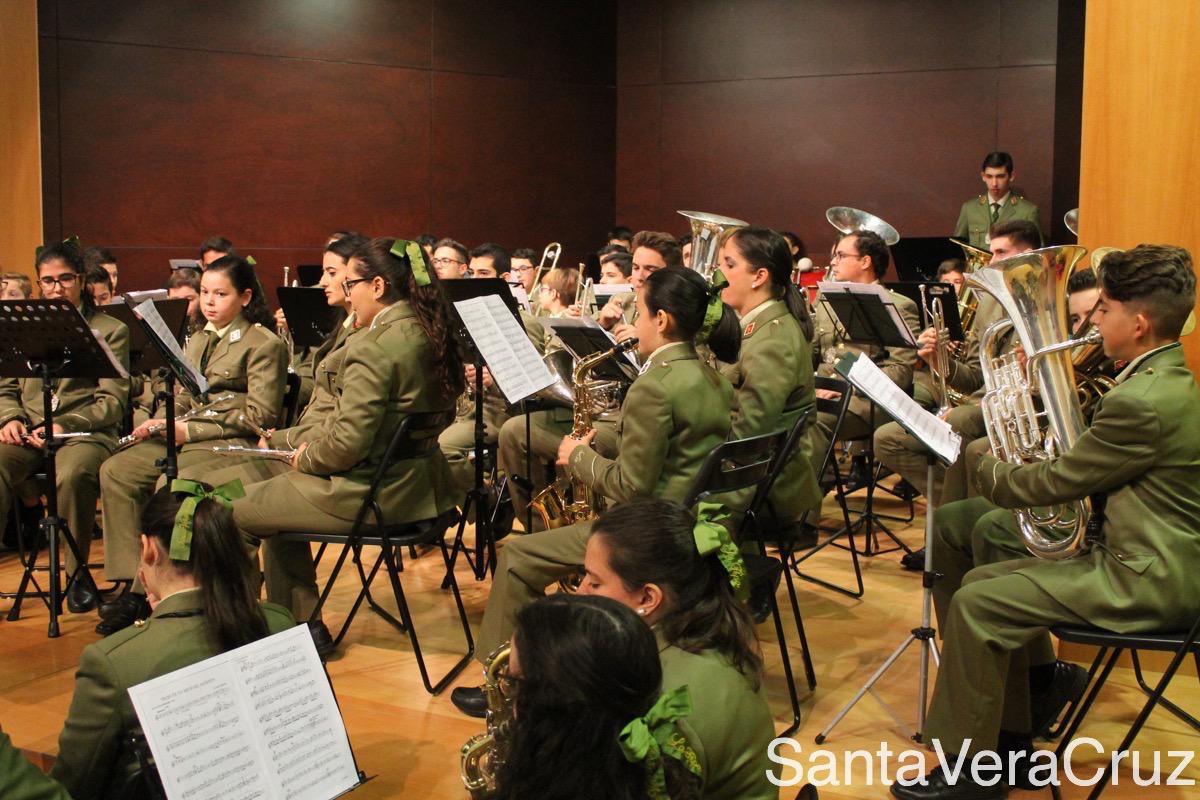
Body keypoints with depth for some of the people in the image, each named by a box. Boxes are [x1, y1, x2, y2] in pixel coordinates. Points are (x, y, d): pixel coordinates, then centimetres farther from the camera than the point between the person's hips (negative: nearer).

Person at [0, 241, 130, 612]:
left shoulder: (110, 330, 8)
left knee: (73, 474, -36)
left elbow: (114, 401, 0)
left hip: (84, 431, -3)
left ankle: (77, 572, -16)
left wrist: (65, 425, -14)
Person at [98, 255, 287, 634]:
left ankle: (145, 593, -20)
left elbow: (260, 414, -12)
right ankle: (130, 582, -12)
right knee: (115, 471, -12)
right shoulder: (198, 341, 20)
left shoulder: (264, 344, -4)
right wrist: (159, 423, -2)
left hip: (234, 443, -8)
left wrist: (191, 430, -15)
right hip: (187, 437, 8)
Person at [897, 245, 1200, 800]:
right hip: (1145, 555, 11)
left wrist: (985, 469, 1)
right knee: (986, 583, 11)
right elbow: (1090, 460, 17)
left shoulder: (1144, 401, -23)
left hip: (1145, 581, -11)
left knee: (975, 604, -15)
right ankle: (1009, 738, 20)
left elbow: (1051, 483, -16)